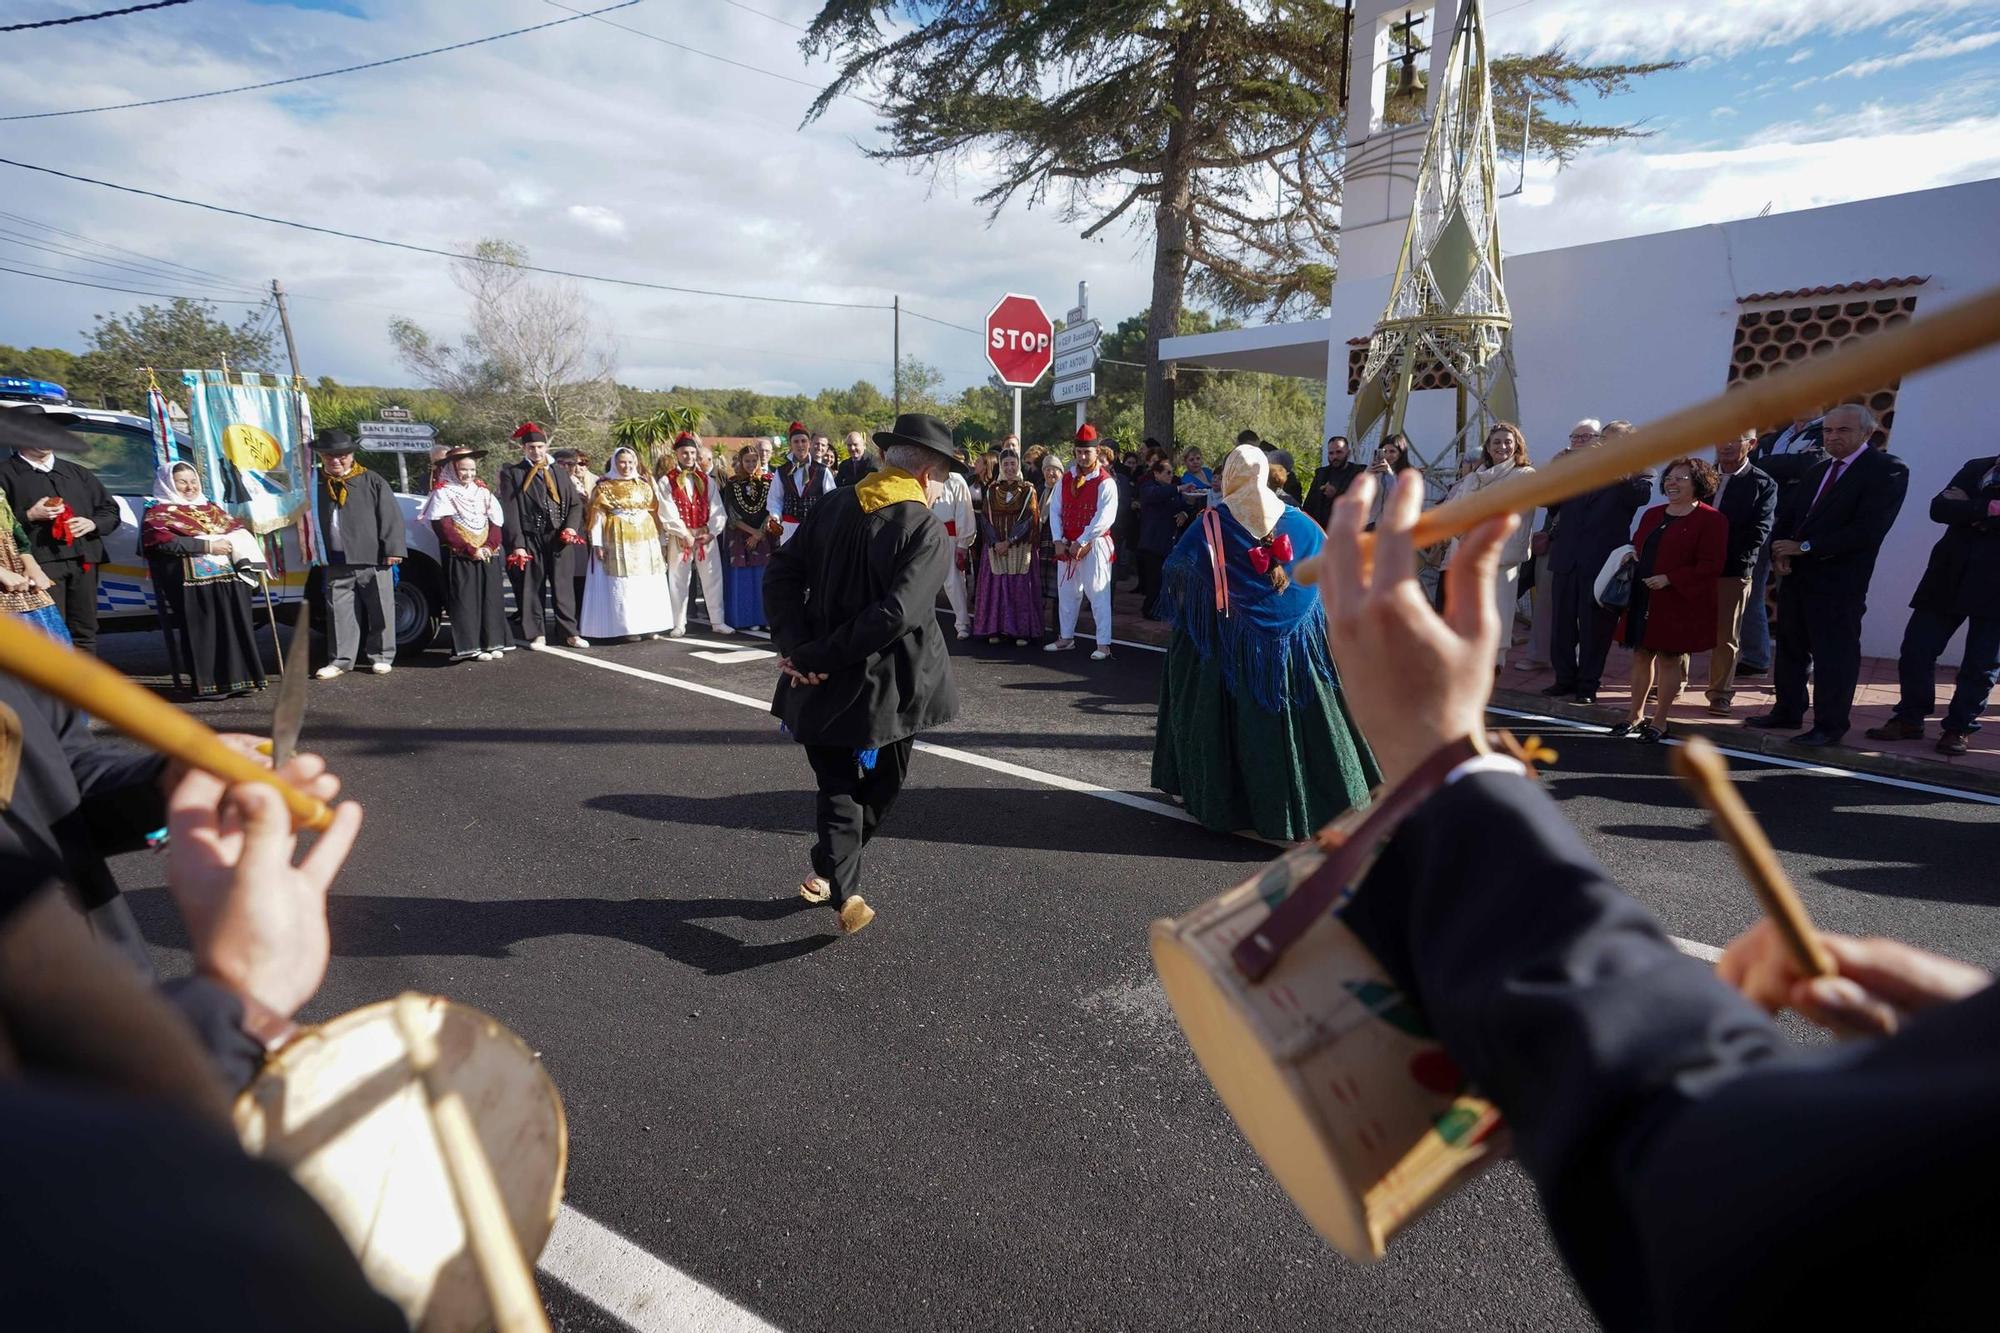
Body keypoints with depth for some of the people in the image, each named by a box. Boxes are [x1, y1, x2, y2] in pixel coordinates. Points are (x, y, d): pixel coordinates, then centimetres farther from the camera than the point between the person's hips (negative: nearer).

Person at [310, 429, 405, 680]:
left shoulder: (372, 481, -1)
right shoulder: (317, 484, 8)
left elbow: (390, 517, -3)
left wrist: (393, 549, -9)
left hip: (373, 559, -2)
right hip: (336, 563, 3)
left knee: (380, 609, 5)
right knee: (340, 611, 4)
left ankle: (382, 656, 18)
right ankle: (340, 660, 11)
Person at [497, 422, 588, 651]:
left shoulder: (560, 473, 14)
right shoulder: (511, 473, 2)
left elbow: (576, 502, 14)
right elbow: (509, 511, -3)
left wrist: (571, 527, -4)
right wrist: (517, 544, -12)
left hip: (560, 538, 2)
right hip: (530, 538, -2)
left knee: (564, 586, 5)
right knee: (532, 587, 3)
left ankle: (569, 632, 13)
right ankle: (536, 634, 12)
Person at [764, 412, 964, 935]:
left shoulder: (835, 504, 1)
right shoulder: (928, 531, -16)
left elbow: (781, 572, -2)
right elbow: (895, 615, -26)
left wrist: (795, 647, -8)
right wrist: (816, 656, -19)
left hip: (823, 683, 4)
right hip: (890, 687, -3)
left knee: (837, 787, 16)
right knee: (881, 785, 22)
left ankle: (844, 889, 4)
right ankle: (832, 875, 32)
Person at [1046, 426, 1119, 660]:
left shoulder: (1105, 482, -9)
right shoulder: (1065, 480, 8)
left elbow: (1105, 518, -17)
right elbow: (1055, 511, 6)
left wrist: (1081, 542, -18)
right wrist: (1058, 541, -7)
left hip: (1094, 545, -6)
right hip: (1066, 545, 6)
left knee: (1098, 594, -4)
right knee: (1066, 592, 14)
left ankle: (1103, 645, 1)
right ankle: (1066, 637, 28)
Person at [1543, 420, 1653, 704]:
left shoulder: (1636, 474, 3)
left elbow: (1642, 494, -19)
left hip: (1601, 563, -3)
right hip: (1566, 560, 4)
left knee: (1594, 628, 2)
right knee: (1562, 624, 8)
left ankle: (1588, 684, 13)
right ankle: (1565, 678, 20)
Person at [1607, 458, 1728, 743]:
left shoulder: (1710, 520, -8)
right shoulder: (1652, 515, 14)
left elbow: (1710, 565, -14)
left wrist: (1669, 579, -21)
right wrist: (1630, 555, 2)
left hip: (1677, 604, -6)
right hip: (1642, 600, 6)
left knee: (1669, 658, 1)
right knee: (1642, 654, 11)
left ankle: (1659, 721, 11)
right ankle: (1635, 714, 22)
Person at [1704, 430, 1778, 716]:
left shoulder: (1763, 484, -1)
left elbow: (1759, 531, -7)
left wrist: (1730, 559, -17)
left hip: (1734, 570, -3)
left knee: (1727, 636, 3)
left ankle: (1720, 694, 12)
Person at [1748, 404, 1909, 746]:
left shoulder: (1888, 470, -8)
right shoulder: (1817, 472, 16)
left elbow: (1868, 529, -18)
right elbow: (1787, 516, 15)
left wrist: (1805, 546, -18)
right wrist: (1780, 550, -5)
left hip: (1838, 581, -7)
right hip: (1796, 576, 7)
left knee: (1833, 654, -1)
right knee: (1790, 647, 15)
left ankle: (1829, 726, 9)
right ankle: (1787, 711, 27)